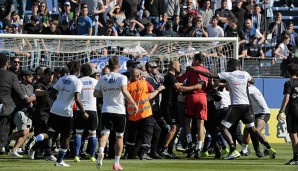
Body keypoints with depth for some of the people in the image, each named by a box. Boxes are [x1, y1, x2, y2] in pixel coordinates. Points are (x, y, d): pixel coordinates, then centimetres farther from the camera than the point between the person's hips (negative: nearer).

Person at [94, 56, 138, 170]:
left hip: (106, 111, 2)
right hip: (119, 111, -2)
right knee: (119, 136, 11)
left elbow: (96, 94, 11)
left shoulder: (102, 78, 6)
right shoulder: (121, 78, -5)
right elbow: (124, 91, -21)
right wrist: (134, 103, -17)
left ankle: (101, 152, -35)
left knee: (105, 132, -4)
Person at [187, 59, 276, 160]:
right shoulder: (245, 74, 12)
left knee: (223, 128, -2)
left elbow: (210, 75, -4)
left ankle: (233, 150, -17)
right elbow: (251, 81, 36)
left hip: (236, 105, -6)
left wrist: (193, 70, 4)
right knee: (252, 129, 14)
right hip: (246, 105, 6)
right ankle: (269, 148, 7)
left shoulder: (228, 75, -1)